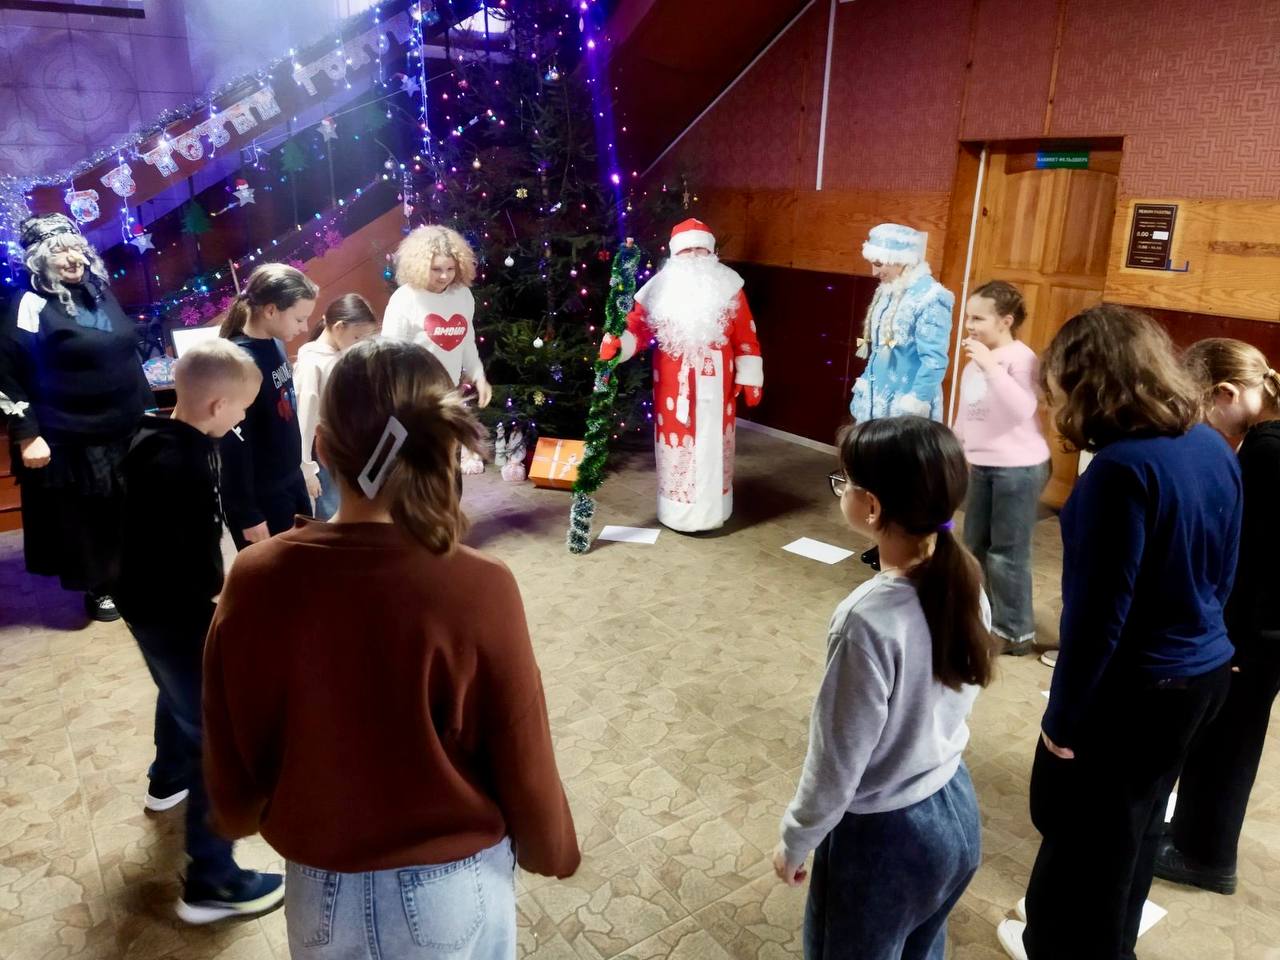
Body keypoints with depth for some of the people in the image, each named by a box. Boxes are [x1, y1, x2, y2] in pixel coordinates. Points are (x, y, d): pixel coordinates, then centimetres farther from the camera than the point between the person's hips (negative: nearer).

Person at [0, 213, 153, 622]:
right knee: (82, 518, 6)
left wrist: (146, 407, 18)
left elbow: (127, 355, 17)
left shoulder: (100, 293, 8)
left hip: (126, 428, 6)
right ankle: (99, 588, 22)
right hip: (72, 439, -6)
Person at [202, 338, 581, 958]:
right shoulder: (479, 591, -26)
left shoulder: (255, 580, -18)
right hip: (453, 888, -2)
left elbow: (228, 750, -3)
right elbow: (524, 767, -15)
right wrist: (550, 851, 5)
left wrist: (240, 818, 18)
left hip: (321, 888, 2)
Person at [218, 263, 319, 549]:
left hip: (291, 482, 8)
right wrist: (248, 515, -17)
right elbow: (234, 446, -21)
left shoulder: (275, 345, 0)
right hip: (260, 497, -8)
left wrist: (298, 472, 16)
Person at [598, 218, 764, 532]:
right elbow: (638, 326, -6)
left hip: (714, 382, 0)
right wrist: (617, 343, -26)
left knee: (711, 446, 8)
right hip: (673, 382, 0)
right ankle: (678, 512, 22)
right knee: (676, 445, 8)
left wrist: (749, 377, -2)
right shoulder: (661, 289, 0)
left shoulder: (728, 288, 0)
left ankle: (709, 513, 22)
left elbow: (745, 337, 1)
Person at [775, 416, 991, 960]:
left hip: (884, 834, -6)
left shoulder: (870, 620, -32)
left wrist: (794, 842, -6)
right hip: (956, 809, 7)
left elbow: (837, 761, -21)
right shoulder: (965, 582, -10)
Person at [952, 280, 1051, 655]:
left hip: (1018, 468, -9)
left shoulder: (1021, 358, -15)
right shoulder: (976, 360, 11)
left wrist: (991, 366, -32)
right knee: (976, 545, 17)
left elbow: (1021, 410, -30)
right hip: (981, 466, 9)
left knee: (1007, 552, -2)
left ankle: (1016, 631, 12)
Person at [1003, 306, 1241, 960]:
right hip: (1203, 671, 9)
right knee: (1133, 825, 25)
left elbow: (1100, 610, -24)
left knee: (1087, 838, 13)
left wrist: (1063, 713, -13)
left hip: (1135, 687, -9)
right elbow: (1222, 572, 11)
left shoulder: (1123, 465, -25)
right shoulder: (1211, 446, 1)